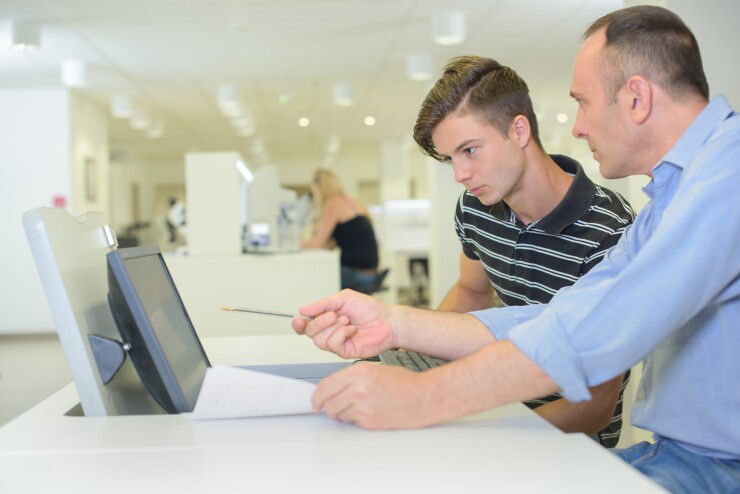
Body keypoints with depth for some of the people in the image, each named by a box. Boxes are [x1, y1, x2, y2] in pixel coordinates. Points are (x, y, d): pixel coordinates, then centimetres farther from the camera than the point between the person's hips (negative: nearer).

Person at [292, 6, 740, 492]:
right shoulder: (667, 201, 16)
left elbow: (617, 321, -28)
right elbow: (567, 318, 7)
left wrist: (423, 396, -26)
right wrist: (398, 324, -2)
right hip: (676, 450, 8)